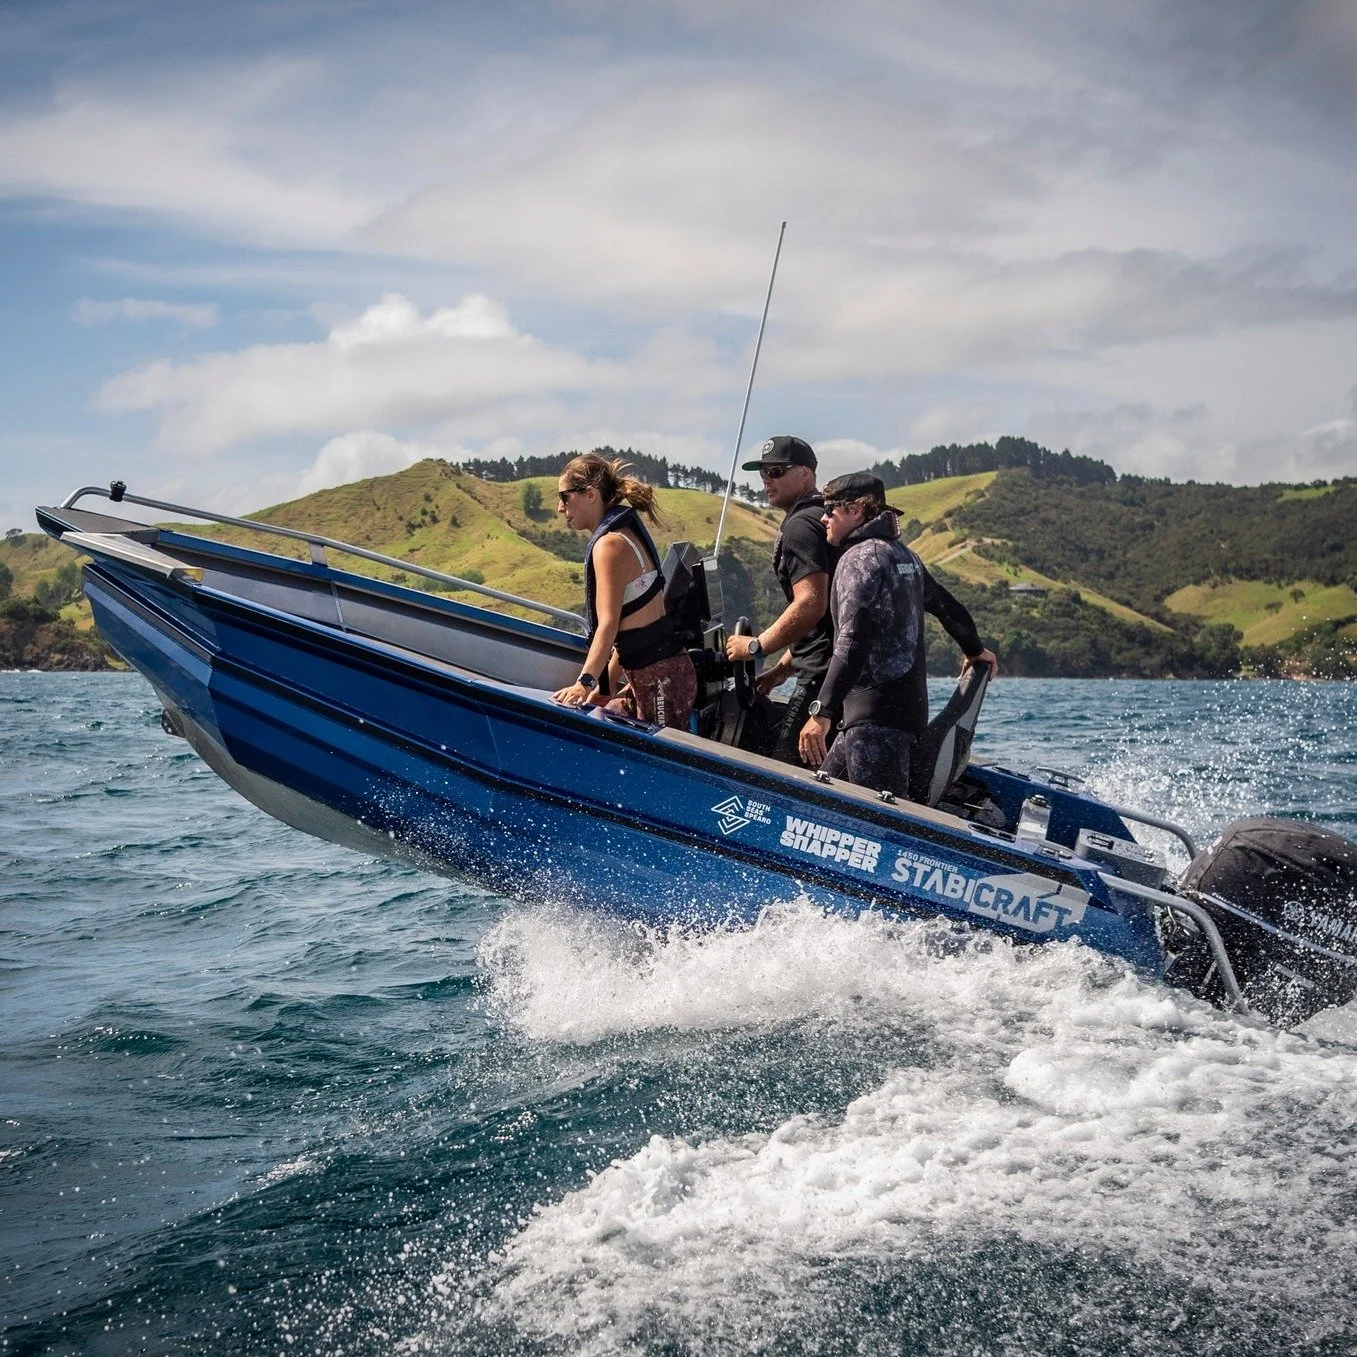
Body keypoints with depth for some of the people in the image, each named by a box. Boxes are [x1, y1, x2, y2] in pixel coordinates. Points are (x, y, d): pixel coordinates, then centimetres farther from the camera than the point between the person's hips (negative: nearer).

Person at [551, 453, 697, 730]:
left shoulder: (610, 544, -13)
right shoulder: (627, 534, 16)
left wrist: (584, 682, -28)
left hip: (660, 676, -10)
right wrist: (605, 685, 15)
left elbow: (609, 624, -22)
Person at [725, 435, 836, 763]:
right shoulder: (821, 518, 24)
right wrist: (781, 668, 24)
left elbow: (810, 605, -22)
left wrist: (756, 646, -12)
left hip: (822, 674, -11)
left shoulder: (800, 525, -10)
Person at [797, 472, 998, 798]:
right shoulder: (905, 556, 18)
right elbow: (948, 608, 31)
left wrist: (821, 712, -25)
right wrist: (975, 651, 51)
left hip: (876, 714, -10)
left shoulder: (860, 557, -9)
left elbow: (852, 643, -20)